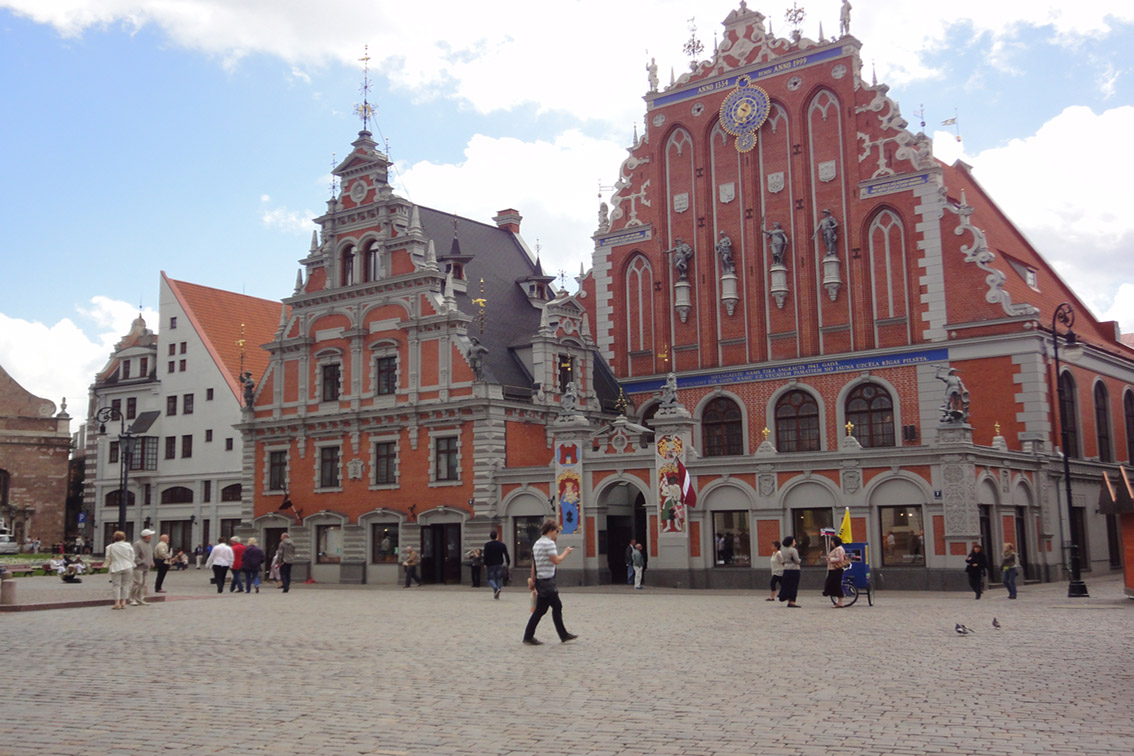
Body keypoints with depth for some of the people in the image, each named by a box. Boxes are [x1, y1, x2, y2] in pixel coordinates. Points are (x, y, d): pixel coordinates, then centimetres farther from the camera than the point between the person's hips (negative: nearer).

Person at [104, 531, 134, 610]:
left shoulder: (110, 547, -2)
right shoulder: (128, 546, -1)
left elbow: (108, 559, 2)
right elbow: (132, 557, 3)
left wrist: (108, 567, 17)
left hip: (116, 568, -1)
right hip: (127, 567, 1)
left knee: (117, 585, 2)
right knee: (125, 585, 7)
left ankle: (117, 603, -5)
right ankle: (123, 602, 4)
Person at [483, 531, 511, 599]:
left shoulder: (487, 545, -4)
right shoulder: (502, 545, 6)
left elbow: (486, 555, -11)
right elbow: (506, 555, 5)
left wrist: (485, 564, -9)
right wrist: (508, 563, 9)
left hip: (490, 565, -3)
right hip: (499, 564, 3)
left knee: (490, 578, 4)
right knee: (498, 578, 10)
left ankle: (496, 588, -23)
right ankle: (496, 595, 5)